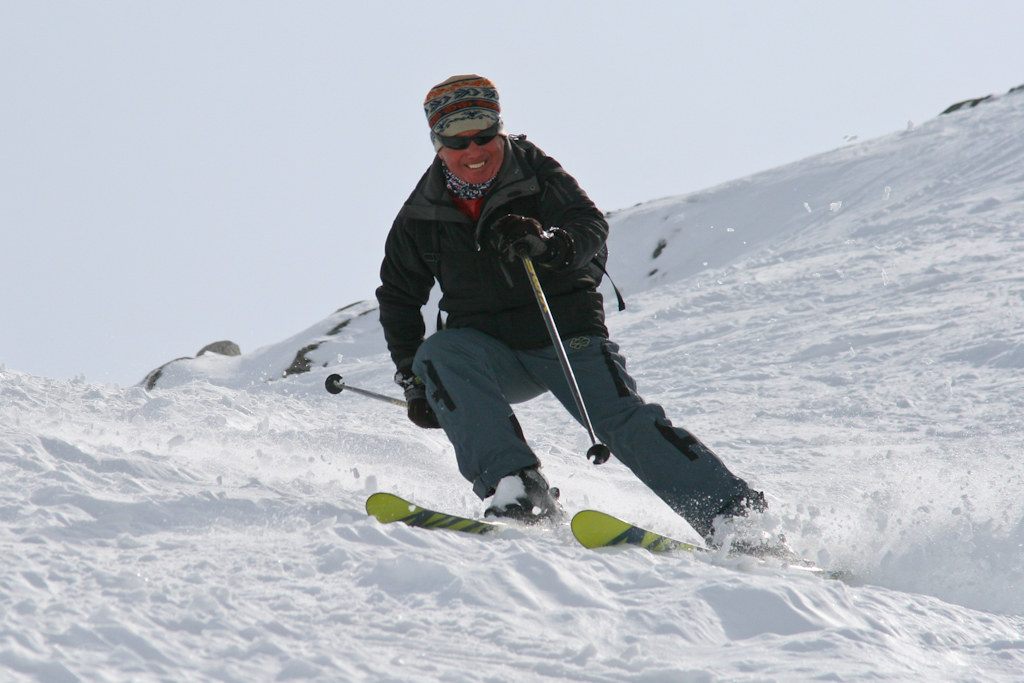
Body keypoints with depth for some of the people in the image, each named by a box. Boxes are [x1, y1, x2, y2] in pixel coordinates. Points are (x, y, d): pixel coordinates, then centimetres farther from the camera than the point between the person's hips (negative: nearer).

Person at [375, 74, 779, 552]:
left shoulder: (537, 175, -2)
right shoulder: (421, 217, 4)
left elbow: (591, 227, -15)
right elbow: (399, 297, 15)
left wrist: (545, 243, -38)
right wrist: (413, 382, 7)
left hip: (568, 335, -2)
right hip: (490, 353, 2)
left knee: (626, 419, -21)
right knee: (440, 357, -29)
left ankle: (734, 515, -24)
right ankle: (517, 488, -37)